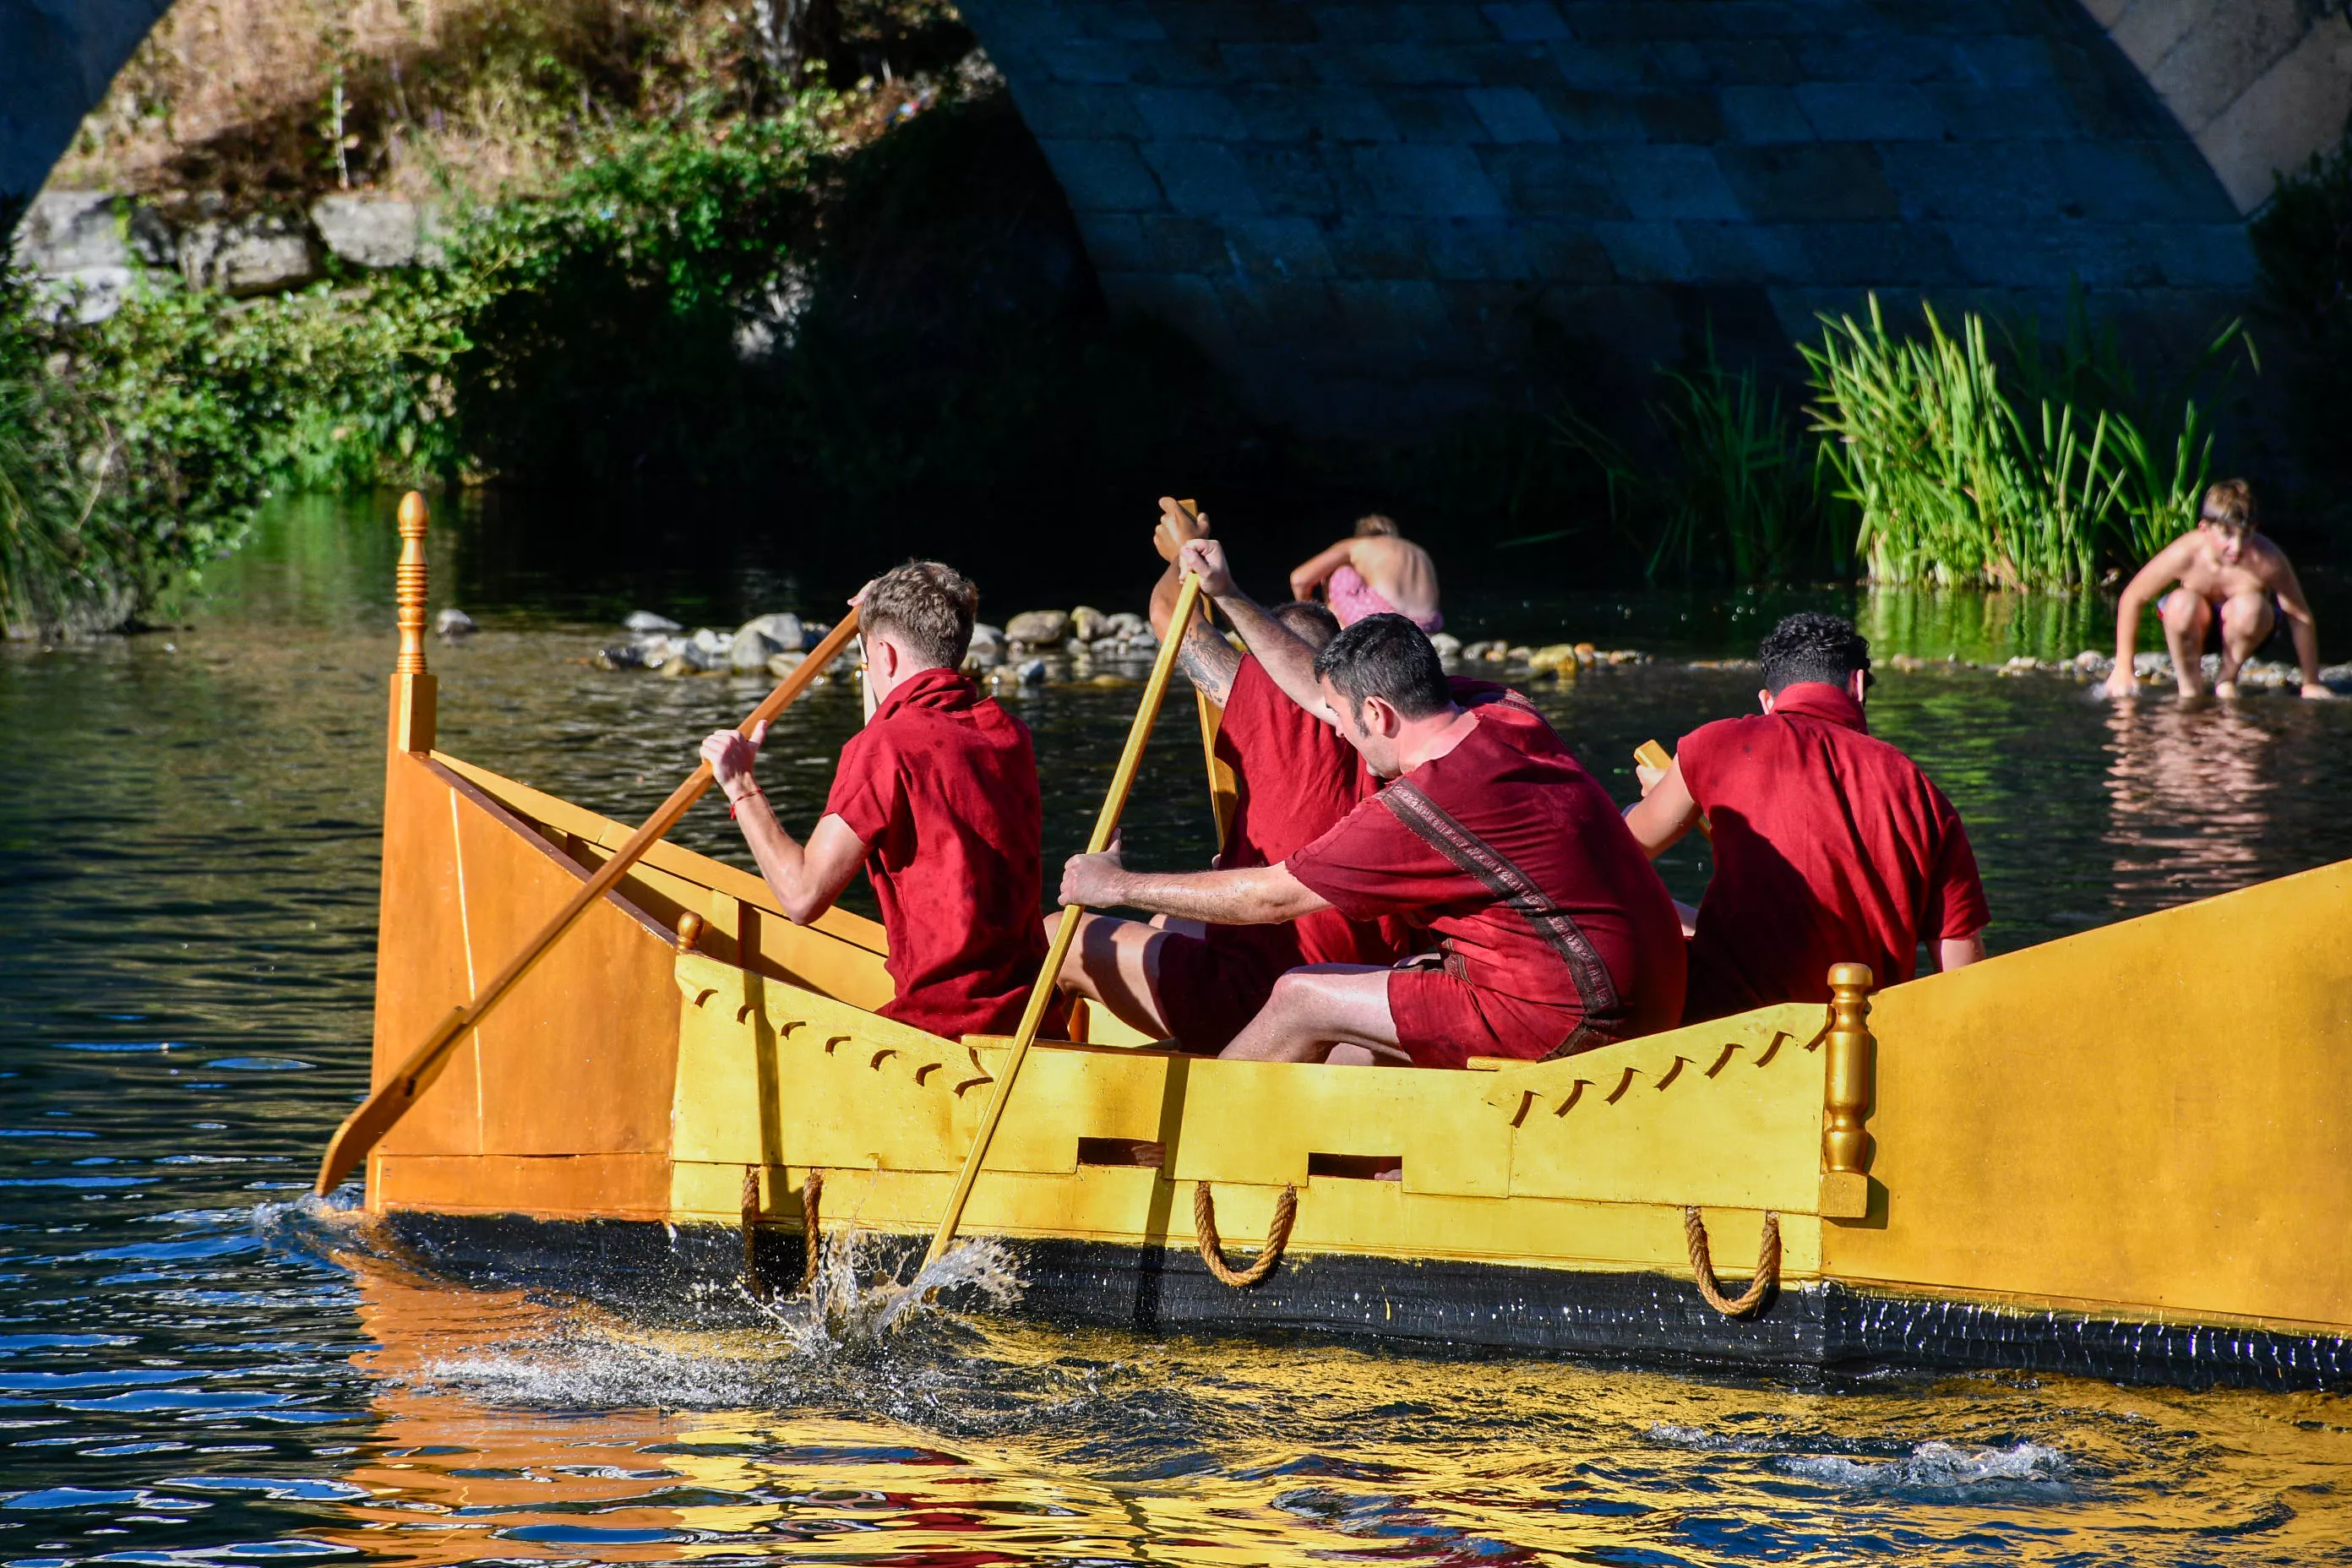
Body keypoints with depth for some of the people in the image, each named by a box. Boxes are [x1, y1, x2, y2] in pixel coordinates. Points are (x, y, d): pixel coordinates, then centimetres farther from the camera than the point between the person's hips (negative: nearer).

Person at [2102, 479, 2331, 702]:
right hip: (2195, 627, 0)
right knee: (2182, 603, -35)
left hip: (2242, 626, 0)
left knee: (2250, 606, -35)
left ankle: (2227, 677, -5)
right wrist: (2123, 671, -12)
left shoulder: (2267, 561, -31)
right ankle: (2190, 689, -11)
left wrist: (2311, 684, -15)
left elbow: (2301, 617, -19)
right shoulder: (2185, 555, -28)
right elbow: (2132, 598, -15)